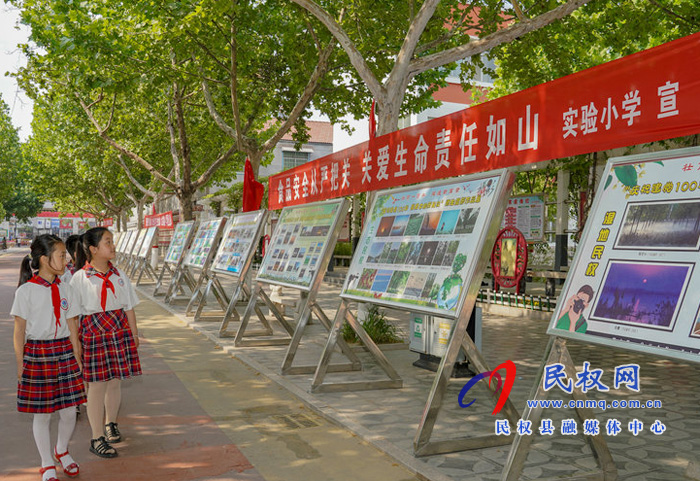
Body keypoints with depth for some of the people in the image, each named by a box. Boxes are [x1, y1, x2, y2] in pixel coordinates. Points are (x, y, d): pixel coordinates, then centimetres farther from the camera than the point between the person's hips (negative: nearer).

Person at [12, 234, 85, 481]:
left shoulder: (65, 289, 4)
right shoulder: (26, 291, -8)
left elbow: (72, 326, 8)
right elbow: (19, 330, -4)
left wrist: (77, 357, 7)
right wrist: (20, 363, -4)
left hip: (64, 352, 4)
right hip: (37, 354, -4)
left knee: (69, 411, 7)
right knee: (42, 414, 7)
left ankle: (61, 450, 36)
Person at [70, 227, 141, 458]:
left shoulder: (118, 275, 6)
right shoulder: (80, 278, -7)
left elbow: (128, 308, 11)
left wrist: (134, 335, 11)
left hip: (120, 333, 4)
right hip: (93, 335, -4)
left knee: (115, 382, 12)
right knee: (97, 385, 2)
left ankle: (111, 423, 36)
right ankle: (97, 438, 14)